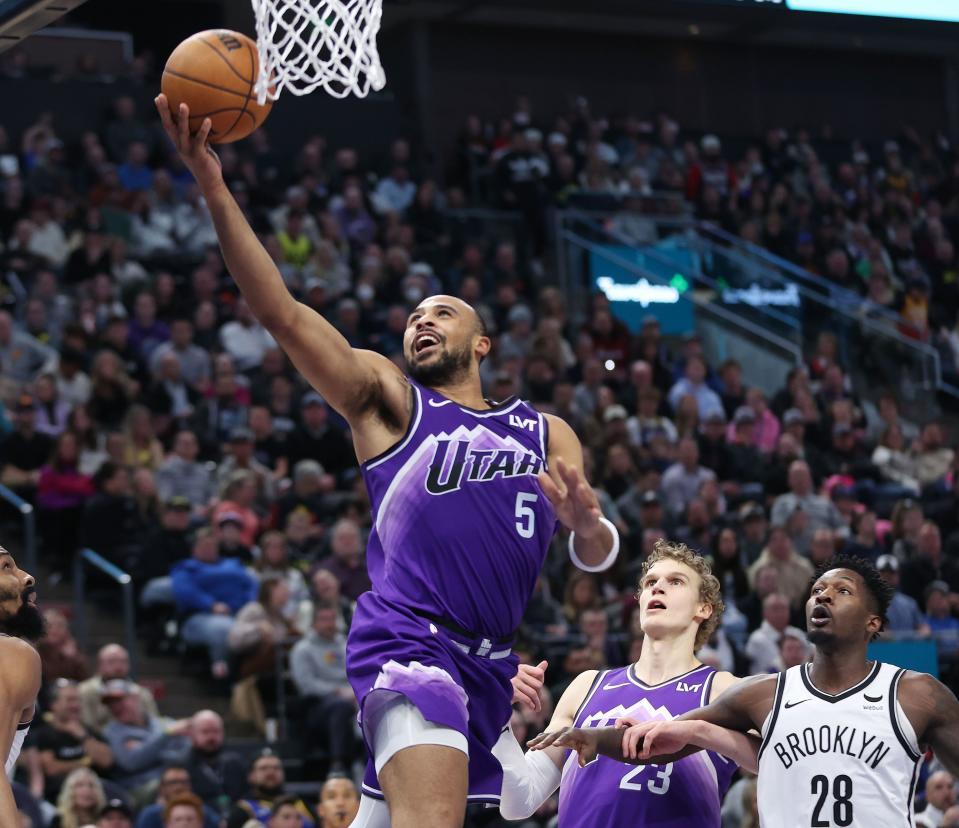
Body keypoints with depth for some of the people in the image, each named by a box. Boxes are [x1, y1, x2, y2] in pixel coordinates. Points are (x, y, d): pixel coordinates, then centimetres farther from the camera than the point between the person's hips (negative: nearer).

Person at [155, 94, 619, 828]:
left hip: (488, 661, 5)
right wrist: (212, 184, -14)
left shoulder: (547, 434, 21)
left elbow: (599, 555, 10)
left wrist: (587, 526, -17)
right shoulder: (386, 397, 11)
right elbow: (281, 312, -3)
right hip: (407, 637, -5)